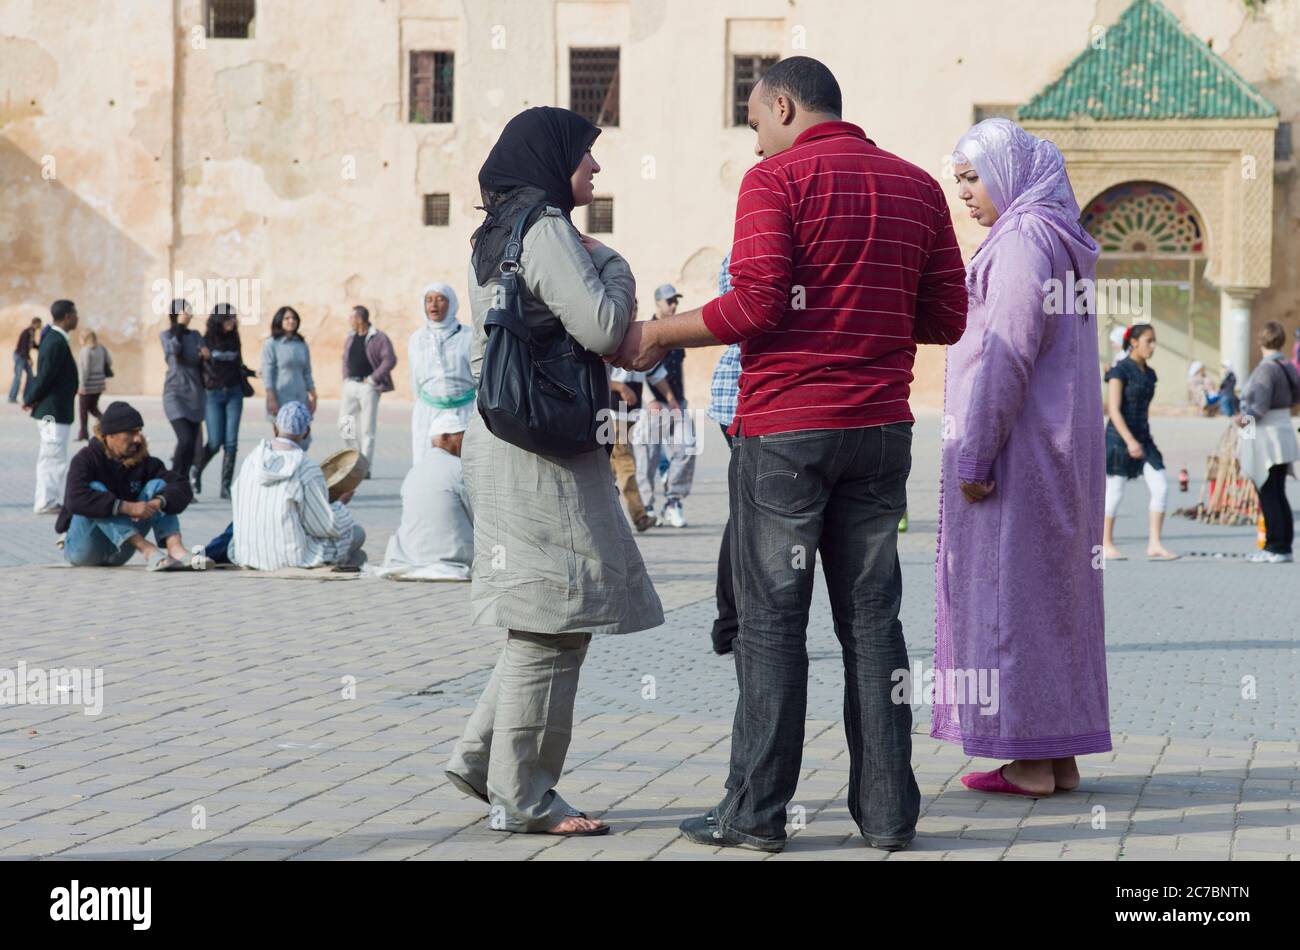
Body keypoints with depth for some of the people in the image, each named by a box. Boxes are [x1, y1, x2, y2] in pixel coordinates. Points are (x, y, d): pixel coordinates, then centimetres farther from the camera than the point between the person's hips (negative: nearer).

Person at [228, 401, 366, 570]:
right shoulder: (307, 469, -17)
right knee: (357, 532, 14)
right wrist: (341, 504, 8)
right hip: (292, 559, -6)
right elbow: (327, 526, -12)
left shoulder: (252, 460, -3)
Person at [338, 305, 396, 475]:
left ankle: (366, 469, 1)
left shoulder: (379, 338, -7)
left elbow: (390, 360, -13)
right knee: (344, 424, 0)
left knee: (367, 429, -3)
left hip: (368, 386, -6)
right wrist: (345, 378, 10)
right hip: (350, 385, 6)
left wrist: (373, 378, -15)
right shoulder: (351, 337, 14)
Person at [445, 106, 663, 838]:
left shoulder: (496, 238, 18)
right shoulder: (546, 229, -12)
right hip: (544, 448, -10)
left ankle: (483, 757, 16)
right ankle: (522, 796, -1)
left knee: (546, 618, 15)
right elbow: (601, 329, -20)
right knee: (554, 621, -5)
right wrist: (614, 268, -3)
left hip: (506, 438, 10)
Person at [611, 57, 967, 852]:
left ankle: (757, 812, 3)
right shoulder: (917, 186, 11)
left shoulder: (777, 180, -5)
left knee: (772, 620, 1)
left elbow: (757, 304, -16)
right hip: (880, 428, 5)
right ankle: (888, 810, 9)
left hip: (784, 427, -5)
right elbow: (948, 318, 10)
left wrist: (661, 334, -3)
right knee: (872, 618, 9)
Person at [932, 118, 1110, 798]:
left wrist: (973, 455, -19)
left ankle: (1031, 759, -3)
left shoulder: (1023, 238, -13)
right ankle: (1060, 756, 14)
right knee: (1054, 592, 10)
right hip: (1062, 446, 10)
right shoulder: (1061, 239, 17)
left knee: (1011, 590, -6)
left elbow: (1007, 353, -20)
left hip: (1017, 449, -10)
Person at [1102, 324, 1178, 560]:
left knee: (1161, 487, -5)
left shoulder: (1149, 374, 12)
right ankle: (1106, 546, 12)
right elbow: (1114, 410, -17)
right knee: (1114, 492, 0)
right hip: (1119, 437, -7)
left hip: (1143, 439, 7)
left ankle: (1154, 545, -4)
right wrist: (1130, 441, -25)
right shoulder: (1120, 370, -10)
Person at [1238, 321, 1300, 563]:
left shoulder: (1265, 369, -17)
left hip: (1266, 438, -9)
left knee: (1269, 496, -5)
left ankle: (1276, 548, -4)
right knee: (1279, 495, 14)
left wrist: (1248, 416, -30)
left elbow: (1260, 403, -24)